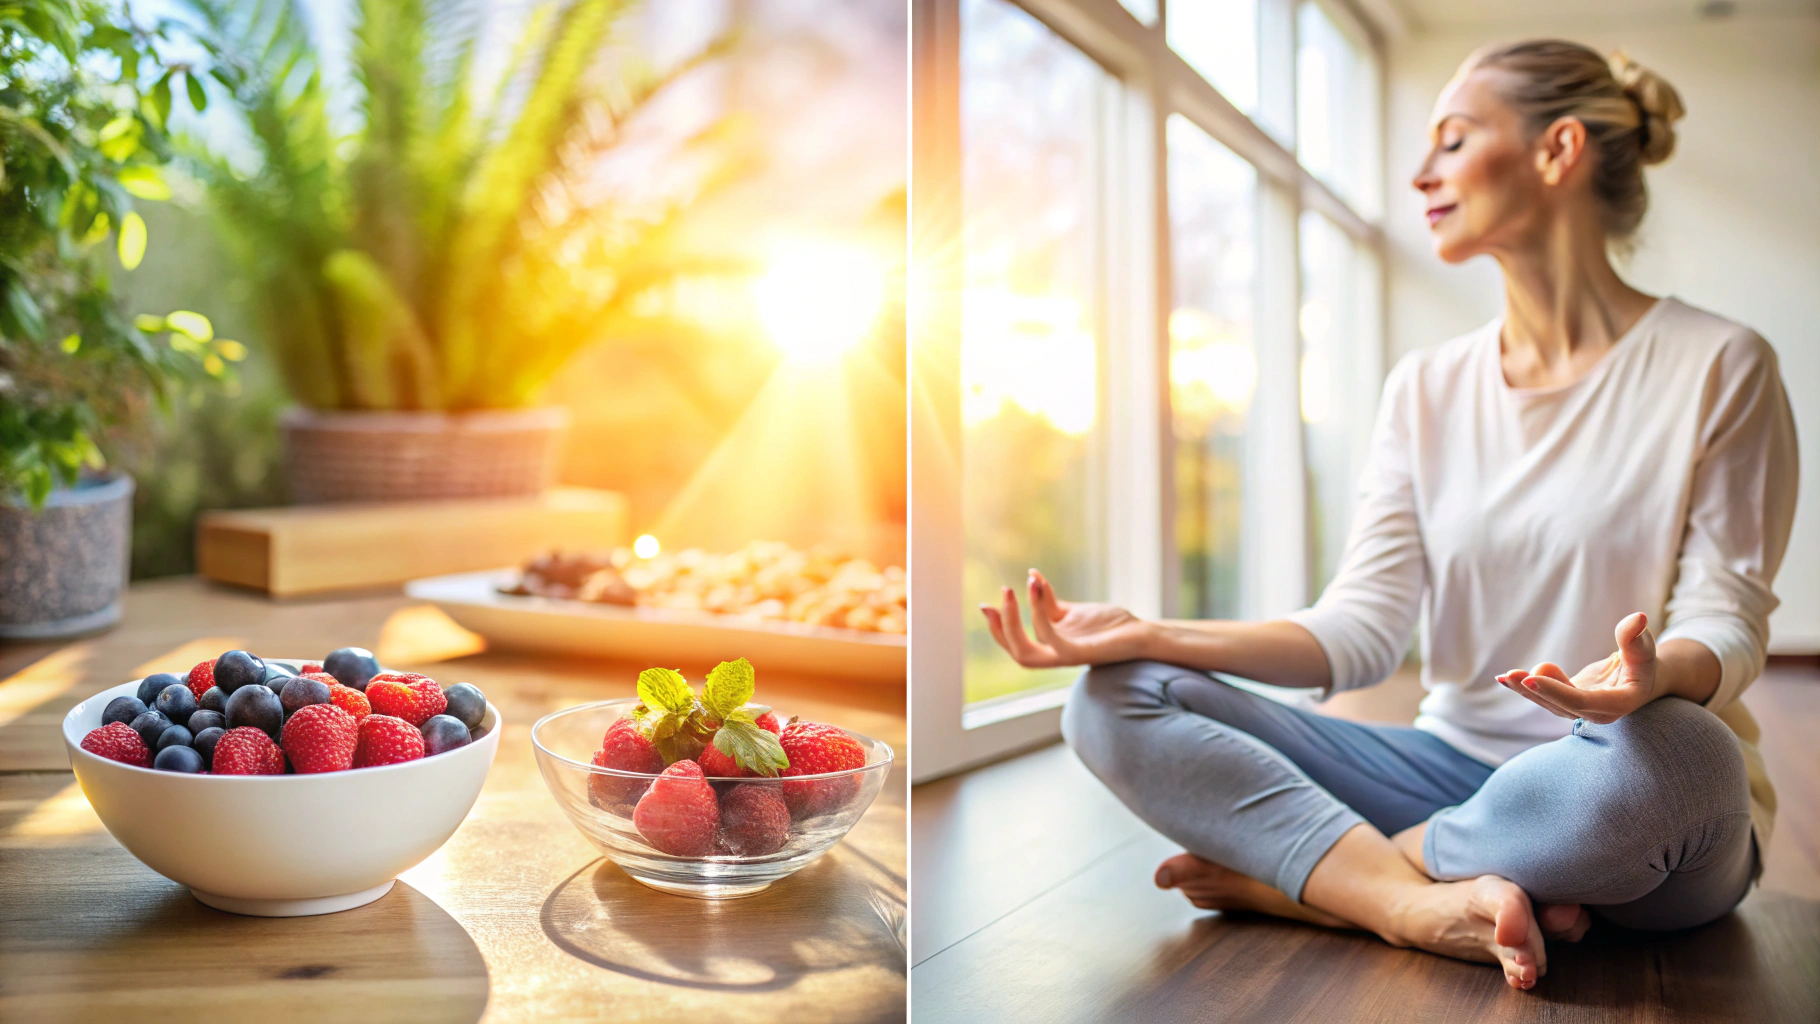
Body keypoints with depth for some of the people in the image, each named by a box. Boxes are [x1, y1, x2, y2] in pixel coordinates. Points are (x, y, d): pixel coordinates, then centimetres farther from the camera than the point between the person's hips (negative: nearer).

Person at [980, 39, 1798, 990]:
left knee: (1666, 753, -41)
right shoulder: (1425, 388, 9)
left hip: (1634, 810, -2)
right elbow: (1360, 627, -1)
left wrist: (1658, 672, -31)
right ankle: (1435, 901, -27)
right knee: (1115, 702, -13)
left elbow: (1728, 620, -5)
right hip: (1457, 767, 3)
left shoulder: (1717, 367, -2)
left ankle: (1292, 876, -19)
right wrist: (1145, 634, -14)